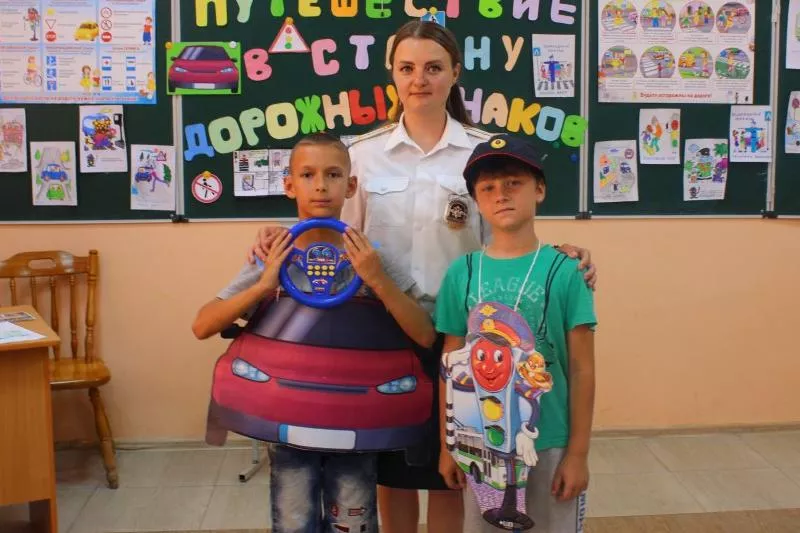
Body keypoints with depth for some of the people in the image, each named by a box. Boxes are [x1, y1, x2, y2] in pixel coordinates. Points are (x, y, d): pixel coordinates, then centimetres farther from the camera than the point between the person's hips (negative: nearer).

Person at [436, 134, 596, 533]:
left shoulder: (563, 271, -8)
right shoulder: (462, 273, -2)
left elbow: (581, 370, -5)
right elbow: (451, 367, 3)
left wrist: (578, 452, -5)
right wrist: (447, 445, 5)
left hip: (549, 444, -2)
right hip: (479, 444, 2)